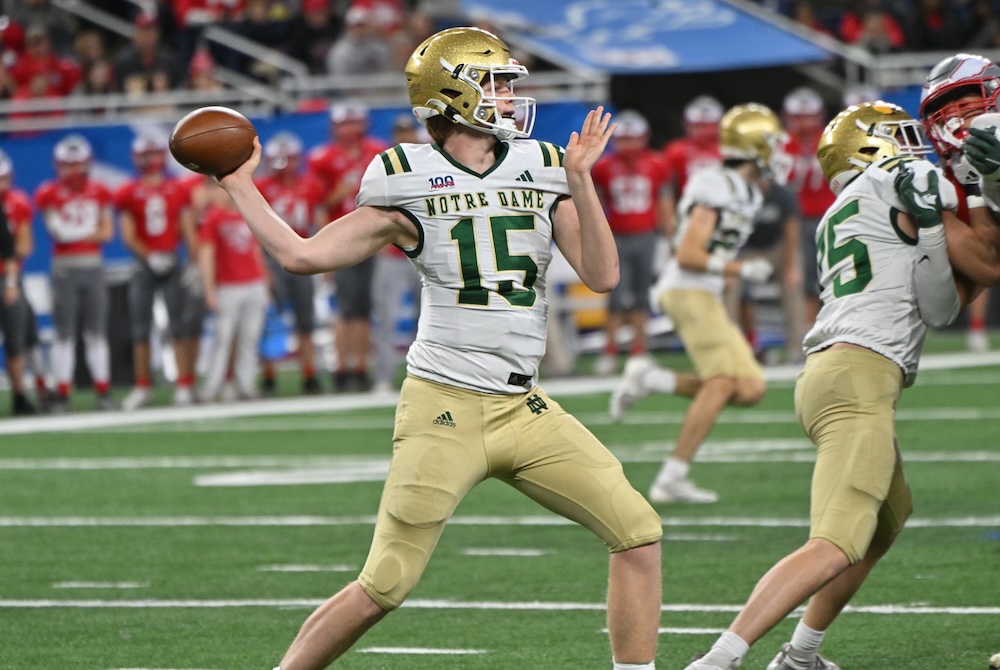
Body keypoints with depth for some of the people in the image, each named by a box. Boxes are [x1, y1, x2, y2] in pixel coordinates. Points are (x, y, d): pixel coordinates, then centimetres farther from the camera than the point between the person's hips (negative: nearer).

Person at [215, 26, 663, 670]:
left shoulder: (540, 173, 8)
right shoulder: (409, 186, -1)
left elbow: (602, 275, 0)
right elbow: (302, 255, 1)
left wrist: (580, 179, -9)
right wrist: (239, 183, 2)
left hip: (526, 410, 4)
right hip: (444, 407, -4)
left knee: (638, 532, -5)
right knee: (383, 587, -5)